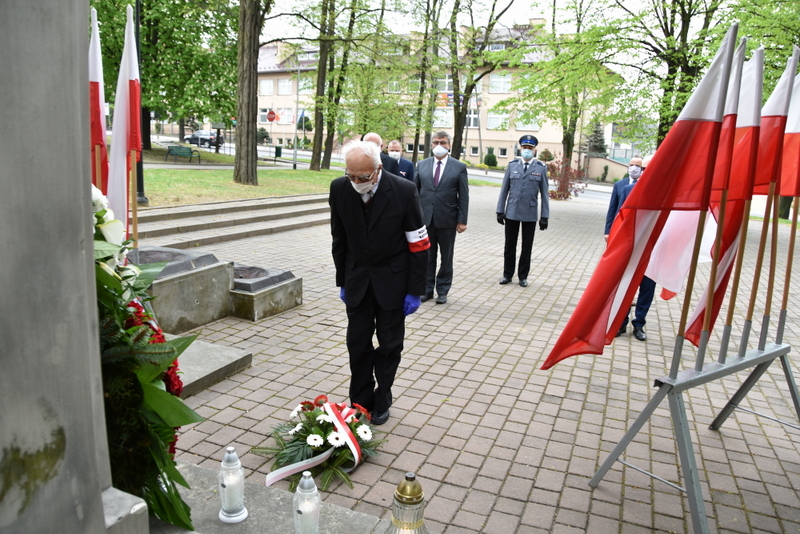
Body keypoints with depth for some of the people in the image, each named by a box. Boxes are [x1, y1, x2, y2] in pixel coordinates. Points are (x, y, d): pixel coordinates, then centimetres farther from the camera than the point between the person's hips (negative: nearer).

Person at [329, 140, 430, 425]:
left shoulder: (404, 191, -21)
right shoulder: (339, 189, -11)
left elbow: (418, 245, -13)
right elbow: (339, 239, 2)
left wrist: (415, 291, -12)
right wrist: (342, 282, 6)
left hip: (392, 279, -2)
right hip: (357, 277, 3)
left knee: (389, 345, 9)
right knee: (357, 343, 8)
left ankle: (382, 402, 26)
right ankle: (360, 402, 24)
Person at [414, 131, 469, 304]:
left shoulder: (459, 167, 0)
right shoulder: (421, 165, 7)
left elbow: (464, 196, -2)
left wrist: (462, 220, -7)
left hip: (447, 220, -1)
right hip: (425, 218, 2)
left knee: (446, 258, 9)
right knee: (427, 256, 9)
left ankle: (443, 291, 21)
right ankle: (427, 289, 21)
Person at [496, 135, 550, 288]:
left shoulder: (541, 168, 1)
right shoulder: (512, 165, 4)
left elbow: (544, 193, 1)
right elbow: (504, 189, 5)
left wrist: (545, 216, -3)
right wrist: (500, 211, 1)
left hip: (530, 214, -1)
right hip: (512, 212, 1)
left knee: (527, 247, 8)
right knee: (510, 246, 9)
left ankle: (523, 276, 20)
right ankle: (507, 274, 21)